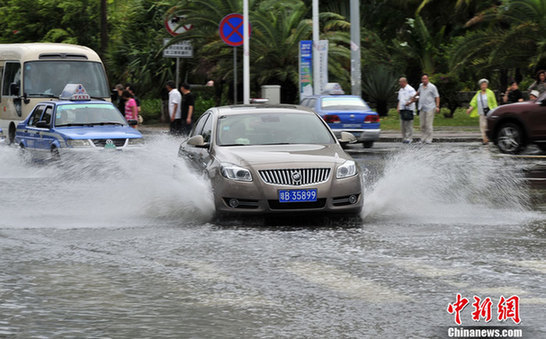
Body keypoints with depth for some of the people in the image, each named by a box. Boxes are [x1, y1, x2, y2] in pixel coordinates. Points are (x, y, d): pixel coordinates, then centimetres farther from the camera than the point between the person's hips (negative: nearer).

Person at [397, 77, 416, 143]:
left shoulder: (410, 89, -7)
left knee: (408, 124, -9)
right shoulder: (401, 90, 20)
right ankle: (404, 138, 13)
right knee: (402, 125, 7)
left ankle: (409, 138, -8)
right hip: (402, 109, 8)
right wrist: (398, 108, 14)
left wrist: (409, 102, -27)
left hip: (409, 109, -8)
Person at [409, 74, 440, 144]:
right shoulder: (421, 86, 12)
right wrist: (414, 97, 47)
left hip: (430, 108, -6)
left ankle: (429, 139, -6)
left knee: (428, 125, -8)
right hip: (422, 108, 6)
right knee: (422, 125, 3)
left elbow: (437, 97, -4)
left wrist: (437, 106, -13)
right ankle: (423, 139, 7)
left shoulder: (432, 87, -4)